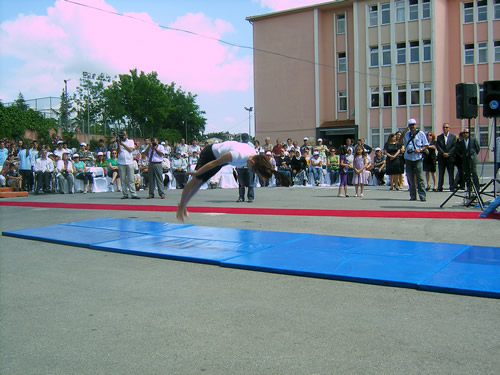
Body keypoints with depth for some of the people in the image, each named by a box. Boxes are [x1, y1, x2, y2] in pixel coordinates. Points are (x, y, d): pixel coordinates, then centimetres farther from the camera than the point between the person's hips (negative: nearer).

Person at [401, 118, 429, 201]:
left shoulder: (421, 134, 5)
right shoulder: (406, 134, 13)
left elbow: (426, 145, 7)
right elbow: (400, 142, 12)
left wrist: (420, 150, -12)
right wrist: (404, 132, 4)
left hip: (418, 158, -3)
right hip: (408, 158, 3)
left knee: (420, 178, -8)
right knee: (410, 178, 5)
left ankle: (422, 196, -5)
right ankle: (413, 196, 12)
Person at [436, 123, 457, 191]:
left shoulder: (453, 136, 7)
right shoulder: (439, 137, 10)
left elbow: (454, 147, -1)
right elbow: (437, 146, 0)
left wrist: (448, 154, -13)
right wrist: (443, 153, -13)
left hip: (450, 157, -1)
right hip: (441, 158, 1)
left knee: (451, 173, 0)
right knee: (441, 173, 3)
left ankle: (452, 187, 5)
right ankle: (439, 188, 7)